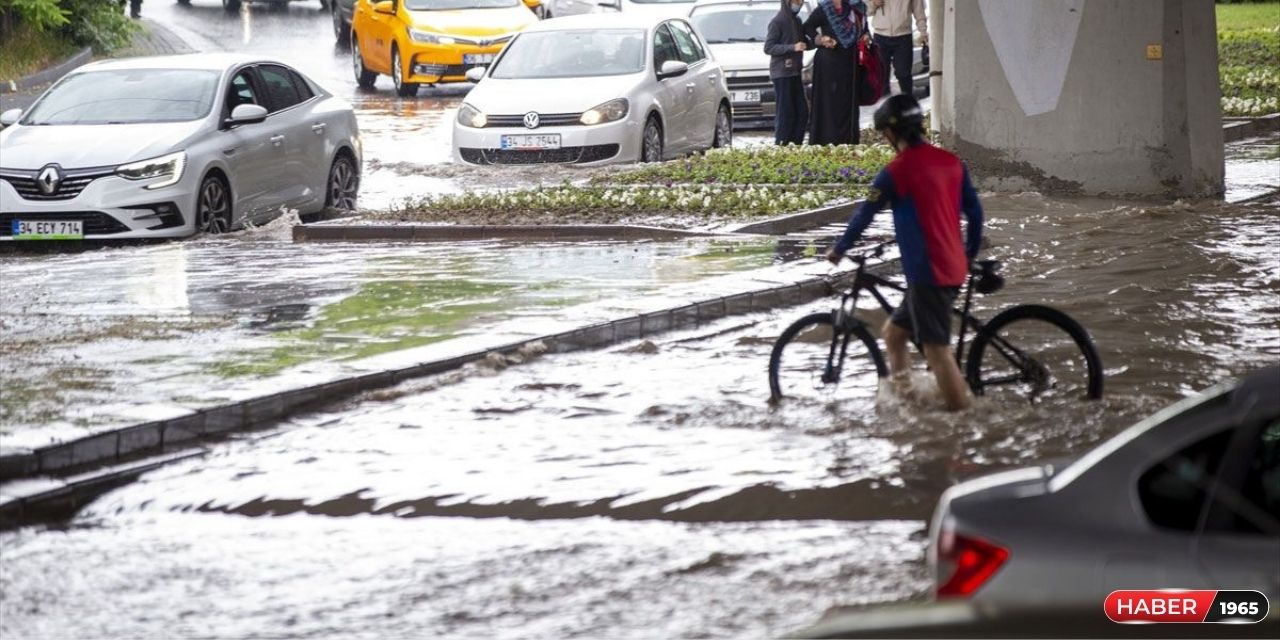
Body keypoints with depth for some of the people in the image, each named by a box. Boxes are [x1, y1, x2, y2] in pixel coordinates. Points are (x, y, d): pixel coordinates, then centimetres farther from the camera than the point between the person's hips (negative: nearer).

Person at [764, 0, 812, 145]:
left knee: (802, 111, 5)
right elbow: (768, 48, -14)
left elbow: (804, 43, 20)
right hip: (781, 73, -8)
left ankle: (796, 143, 11)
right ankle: (781, 145, -4)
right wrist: (792, 47, -22)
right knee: (785, 112, -8)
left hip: (795, 72, 8)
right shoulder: (777, 22, -9)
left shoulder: (797, 21, 14)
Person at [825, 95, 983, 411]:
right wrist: (970, 254, 27)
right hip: (954, 270, 8)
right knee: (894, 331, 20)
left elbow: (864, 215, -2)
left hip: (927, 273, -8)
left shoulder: (896, 172, -10)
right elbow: (974, 210, 14)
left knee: (936, 348, -6)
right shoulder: (951, 162, 10)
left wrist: (839, 250, 12)